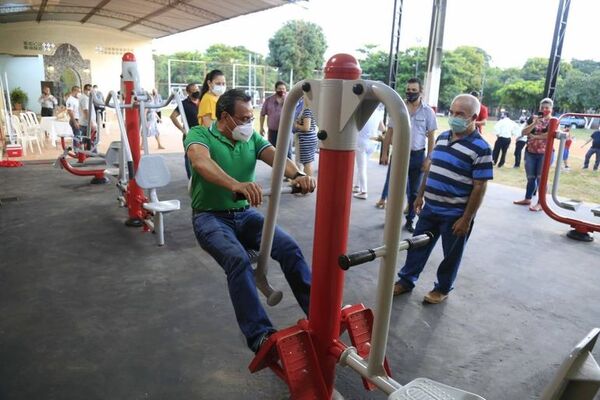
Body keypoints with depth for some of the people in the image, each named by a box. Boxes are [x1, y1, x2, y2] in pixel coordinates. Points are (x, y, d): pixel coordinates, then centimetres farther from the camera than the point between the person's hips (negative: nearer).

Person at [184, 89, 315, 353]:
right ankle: (260, 336, -28)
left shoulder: (252, 138, 7)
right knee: (238, 260, -32)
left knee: (290, 248, -19)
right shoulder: (199, 135, -7)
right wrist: (236, 185, -51)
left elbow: (276, 157, -12)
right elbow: (201, 163, -31)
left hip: (245, 214, 4)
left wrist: (297, 175, -36)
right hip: (210, 217, -4)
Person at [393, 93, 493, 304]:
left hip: (455, 215, -6)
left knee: (451, 255, 13)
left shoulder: (480, 148, -16)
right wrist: (420, 195, 15)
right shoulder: (442, 137, 5)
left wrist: (467, 218, -17)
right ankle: (406, 280, 31)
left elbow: (479, 187, -16)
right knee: (418, 245, 15)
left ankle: (442, 288, 31)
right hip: (430, 209, 6)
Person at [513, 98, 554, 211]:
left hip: (545, 153, -4)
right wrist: (534, 123, -15)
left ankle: (540, 203, 3)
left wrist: (534, 136, -12)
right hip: (530, 152, 4)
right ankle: (527, 199, 24)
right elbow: (523, 132, -2)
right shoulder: (533, 118, 7)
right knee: (530, 177, 12)